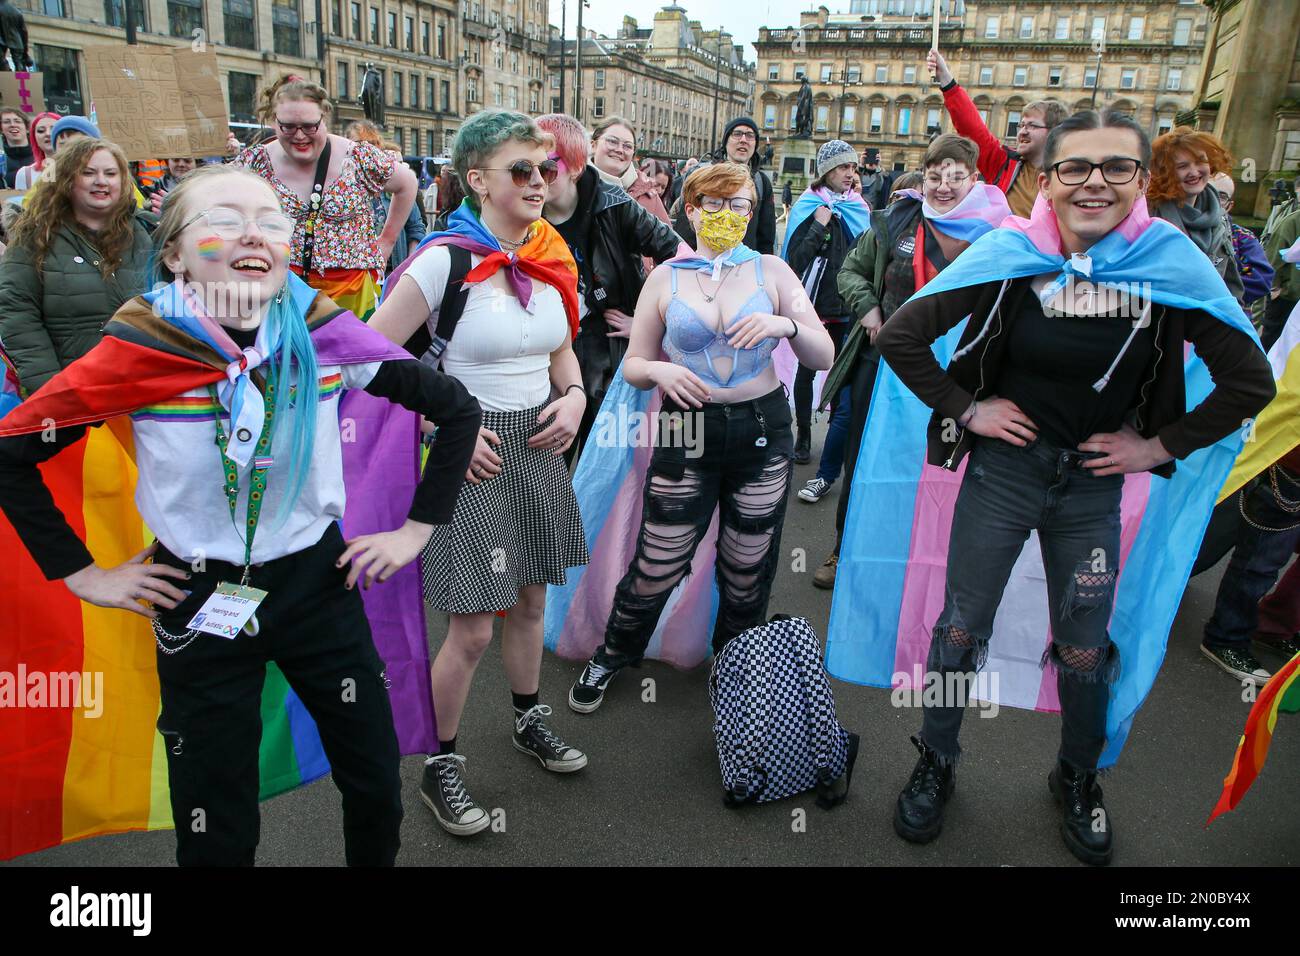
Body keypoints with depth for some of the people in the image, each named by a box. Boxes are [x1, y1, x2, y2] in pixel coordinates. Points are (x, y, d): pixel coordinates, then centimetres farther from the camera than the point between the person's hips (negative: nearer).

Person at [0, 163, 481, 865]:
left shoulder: (322, 334, -12)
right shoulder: (139, 350, -14)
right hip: (198, 599, -1)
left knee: (377, 789, 12)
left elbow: (456, 410, -4)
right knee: (216, 835, 12)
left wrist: (416, 531, -3)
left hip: (320, 582, 1)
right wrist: (81, 575, -3)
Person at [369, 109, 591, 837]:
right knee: (473, 629, 1)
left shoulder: (554, 257, 4)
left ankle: (530, 721, 44)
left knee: (531, 600, 20)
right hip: (473, 452, -6)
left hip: (540, 445, 6)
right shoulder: (447, 260, -16)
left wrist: (574, 394, -3)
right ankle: (441, 767, 25)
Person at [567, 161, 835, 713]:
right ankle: (612, 656, 29)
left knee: (747, 572, 11)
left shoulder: (771, 271, 4)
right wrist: (659, 371, -16)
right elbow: (633, 365, 7)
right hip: (687, 434, -1)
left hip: (762, 433, 1)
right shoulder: (665, 278, 5)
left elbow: (824, 357, 1)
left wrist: (787, 324, -19)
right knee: (655, 569, 0)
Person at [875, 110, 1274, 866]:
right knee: (962, 628, 8)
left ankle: (1079, 780, 41)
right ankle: (936, 766, 32)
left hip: (1096, 484, 1)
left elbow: (1251, 382, -3)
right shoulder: (1010, 255, -13)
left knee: (1085, 648, 13)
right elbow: (900, 337, -10)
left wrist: (1162, 443, -5)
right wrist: (964, 407, -9)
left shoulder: (1169, 261, -11)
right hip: (1003, 468, -1)